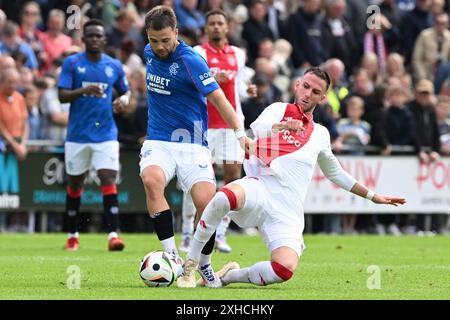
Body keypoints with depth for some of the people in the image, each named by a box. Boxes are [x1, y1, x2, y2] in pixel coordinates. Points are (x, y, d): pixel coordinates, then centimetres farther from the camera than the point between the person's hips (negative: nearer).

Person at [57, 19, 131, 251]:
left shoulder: (114, 66, 6)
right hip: (77, 134, 0)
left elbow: (125, 91, 19)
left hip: (106, 134, 0)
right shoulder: (72, 63, -1)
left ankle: (113, 235, -17)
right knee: (75, 184, 10)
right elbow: (62, 95, -8)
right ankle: (72, 235, 24)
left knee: (108, 180, -13)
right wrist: (84, 90, -25)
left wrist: (123, 100, -4)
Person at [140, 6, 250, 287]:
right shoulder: (150, 53, 5)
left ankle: (204, 266, 5)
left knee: (206, 201, -20)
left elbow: (218, 98, -17)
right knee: (152, 180, -29)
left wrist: (240, 133, -27)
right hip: (158, 141, 4)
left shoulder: (190, 61, -14)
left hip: (191, 144, -4)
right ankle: (173, 257, -29)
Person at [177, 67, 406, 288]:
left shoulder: (320, 134, 25)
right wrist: (282, 125, -32)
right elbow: (256, 129, -10)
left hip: (287, 211, 3)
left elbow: (335, 173, 40)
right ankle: (190, 264, -22)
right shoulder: (278, 110, 14)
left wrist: (372, 196, 41)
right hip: (259, 189, -3)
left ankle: (230, 276, 3)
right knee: (224, 197, -41)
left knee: (285, 270, -26)